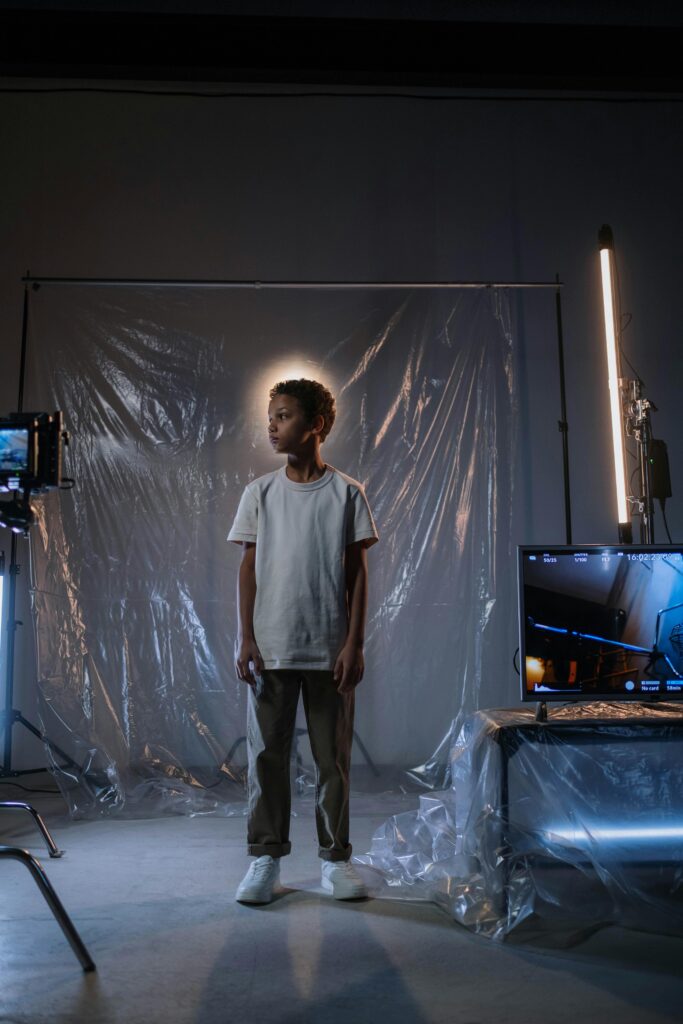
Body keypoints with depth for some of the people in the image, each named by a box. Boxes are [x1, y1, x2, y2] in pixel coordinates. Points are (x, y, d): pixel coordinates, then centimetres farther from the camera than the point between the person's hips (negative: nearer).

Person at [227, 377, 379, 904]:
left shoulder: (347, 493, 1)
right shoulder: (260, 492, 6)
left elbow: (357, 572, 1)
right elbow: (248, 568, 6)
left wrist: (354, 643, -5)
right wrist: (246, 638, -2)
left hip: (329, 649, -1)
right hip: (270, 647, 1)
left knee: (334, 756, 6)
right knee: (266, 754, 5)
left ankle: (336, 858, 20)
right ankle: (266, 859, 18)